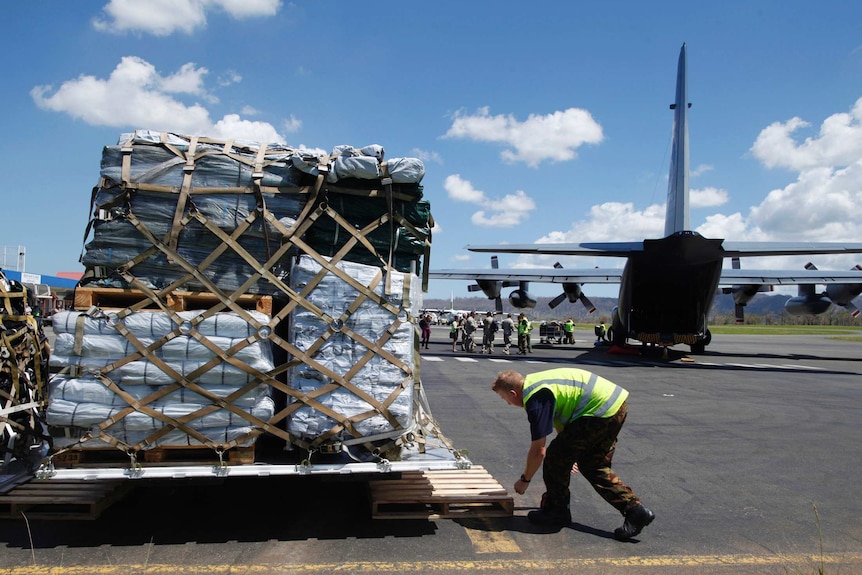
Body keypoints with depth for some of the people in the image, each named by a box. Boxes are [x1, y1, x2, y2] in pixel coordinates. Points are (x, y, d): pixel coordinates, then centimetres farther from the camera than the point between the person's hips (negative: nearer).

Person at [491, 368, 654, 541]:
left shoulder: (536, 399, -14)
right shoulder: (536, 382, 16)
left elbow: (538, 450, -11)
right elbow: (560, 424, 31)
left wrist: (524, 480, 5)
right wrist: (571, 454, 42)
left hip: (601, 409, -11)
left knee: (556, 457, 1)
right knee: (593, 465, 18)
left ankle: (556, 510, 16)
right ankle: (635, 510, 13)